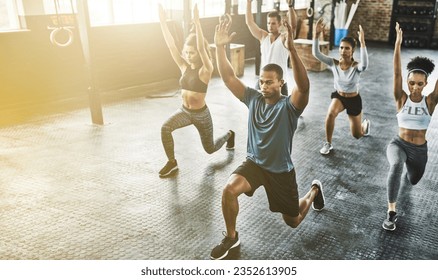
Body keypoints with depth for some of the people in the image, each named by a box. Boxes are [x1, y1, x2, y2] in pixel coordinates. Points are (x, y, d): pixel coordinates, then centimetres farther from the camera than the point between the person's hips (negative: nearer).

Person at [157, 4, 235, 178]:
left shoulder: (205, 70, -19)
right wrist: (162, 21, -23)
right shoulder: (184, 67, -5)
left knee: (210, 149, 15)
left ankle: (229, 135, 48)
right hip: (184, 111, 4)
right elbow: (171, 45, -13)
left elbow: (202, 48, -36)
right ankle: (172, 162, -7)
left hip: (201, 114, -4)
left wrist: (196, 22, -43)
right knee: (165, 128, -26)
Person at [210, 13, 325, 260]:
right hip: (254, 163, 3)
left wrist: (292, 49, -53)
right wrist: (220, 47, -27)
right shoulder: (253, 98, -8)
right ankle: (231, 238, -2)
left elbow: (304, 86, -42)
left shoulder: (290, 106, -20)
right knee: (229, 189, -27)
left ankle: (314, 191, 49)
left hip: (281, 170, -2)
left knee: (293, 221, 16)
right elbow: (229, 77, -13)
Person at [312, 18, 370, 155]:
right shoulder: (334, 63, -18)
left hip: (354, 99, -1)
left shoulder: (356, 66, -27)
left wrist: (362, 42, -58)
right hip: (338, 96, 2)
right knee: (330, 114, -34)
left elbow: (364, 64, -53)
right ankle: (328, 144, -12)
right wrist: (316, 34, -43)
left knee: (357, 135, 11)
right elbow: (316, 53, -30)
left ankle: (366, 123, 51)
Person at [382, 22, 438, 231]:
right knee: (396, 165, -37)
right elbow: (396, 72, -19)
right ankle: (391, 212, -32)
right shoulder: (401, 99, -11)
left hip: (420, 150, 3)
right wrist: (398, 43, -25)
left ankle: (403, 180, 65)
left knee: (413, 180, 24)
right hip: (399, 144, -3)